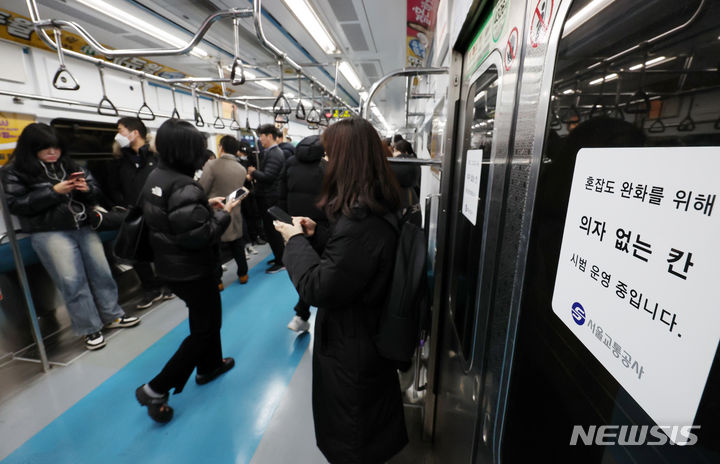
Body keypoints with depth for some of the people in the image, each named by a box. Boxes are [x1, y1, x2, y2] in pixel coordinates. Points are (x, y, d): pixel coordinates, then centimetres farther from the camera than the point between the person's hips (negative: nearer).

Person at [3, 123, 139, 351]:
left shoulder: (69, 165, 9)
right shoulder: (15, 172, 1)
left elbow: (95, 189, 12)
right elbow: (15, 204, -7)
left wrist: (87, 188, -12)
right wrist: (53, 191, -16)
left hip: (83, 227, 4)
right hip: (49, 232, -4)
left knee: (101, 272, 8)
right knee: (73, 281, -5)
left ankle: (112, 316, 22)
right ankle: (89, 329, 7)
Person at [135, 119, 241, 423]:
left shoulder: (155, 177, 3)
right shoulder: (184, 187, -26)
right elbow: (199, 235, -28)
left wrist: (206, 205, 3)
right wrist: (224, 214, -15)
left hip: (170, 267, 9)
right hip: (193, 271, -9)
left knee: (205, 317, 26)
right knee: (205, 328, 9)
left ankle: (209, 366, 44)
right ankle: (155, 389, 16)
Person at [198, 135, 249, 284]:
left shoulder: (212, 165, -16)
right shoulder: (242, 169, 0)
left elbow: (202, 190, -13)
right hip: (235, 215, 4)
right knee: (237, 246, 19)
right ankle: (243, 274, 29)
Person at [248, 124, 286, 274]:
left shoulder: (274, 154, -18)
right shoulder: (273, 151, 15)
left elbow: (267, 177, -26)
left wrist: (253, 172, -9)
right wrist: (254, 175, 4)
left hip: (269, 198, -10)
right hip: (269, 195, 10)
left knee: (271, 229, -3)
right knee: (272, 228, 17)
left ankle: (280, 262, 8)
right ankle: (279, 257, 29)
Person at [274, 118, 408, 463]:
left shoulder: (360, 220, -34)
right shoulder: (379, 207, -2)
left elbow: (317, 288, -28)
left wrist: (296, 240, -16)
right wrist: (314, 234, 0)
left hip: (350, 344, -9)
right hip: (375, 332, 9)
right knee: (374, 414, 33)